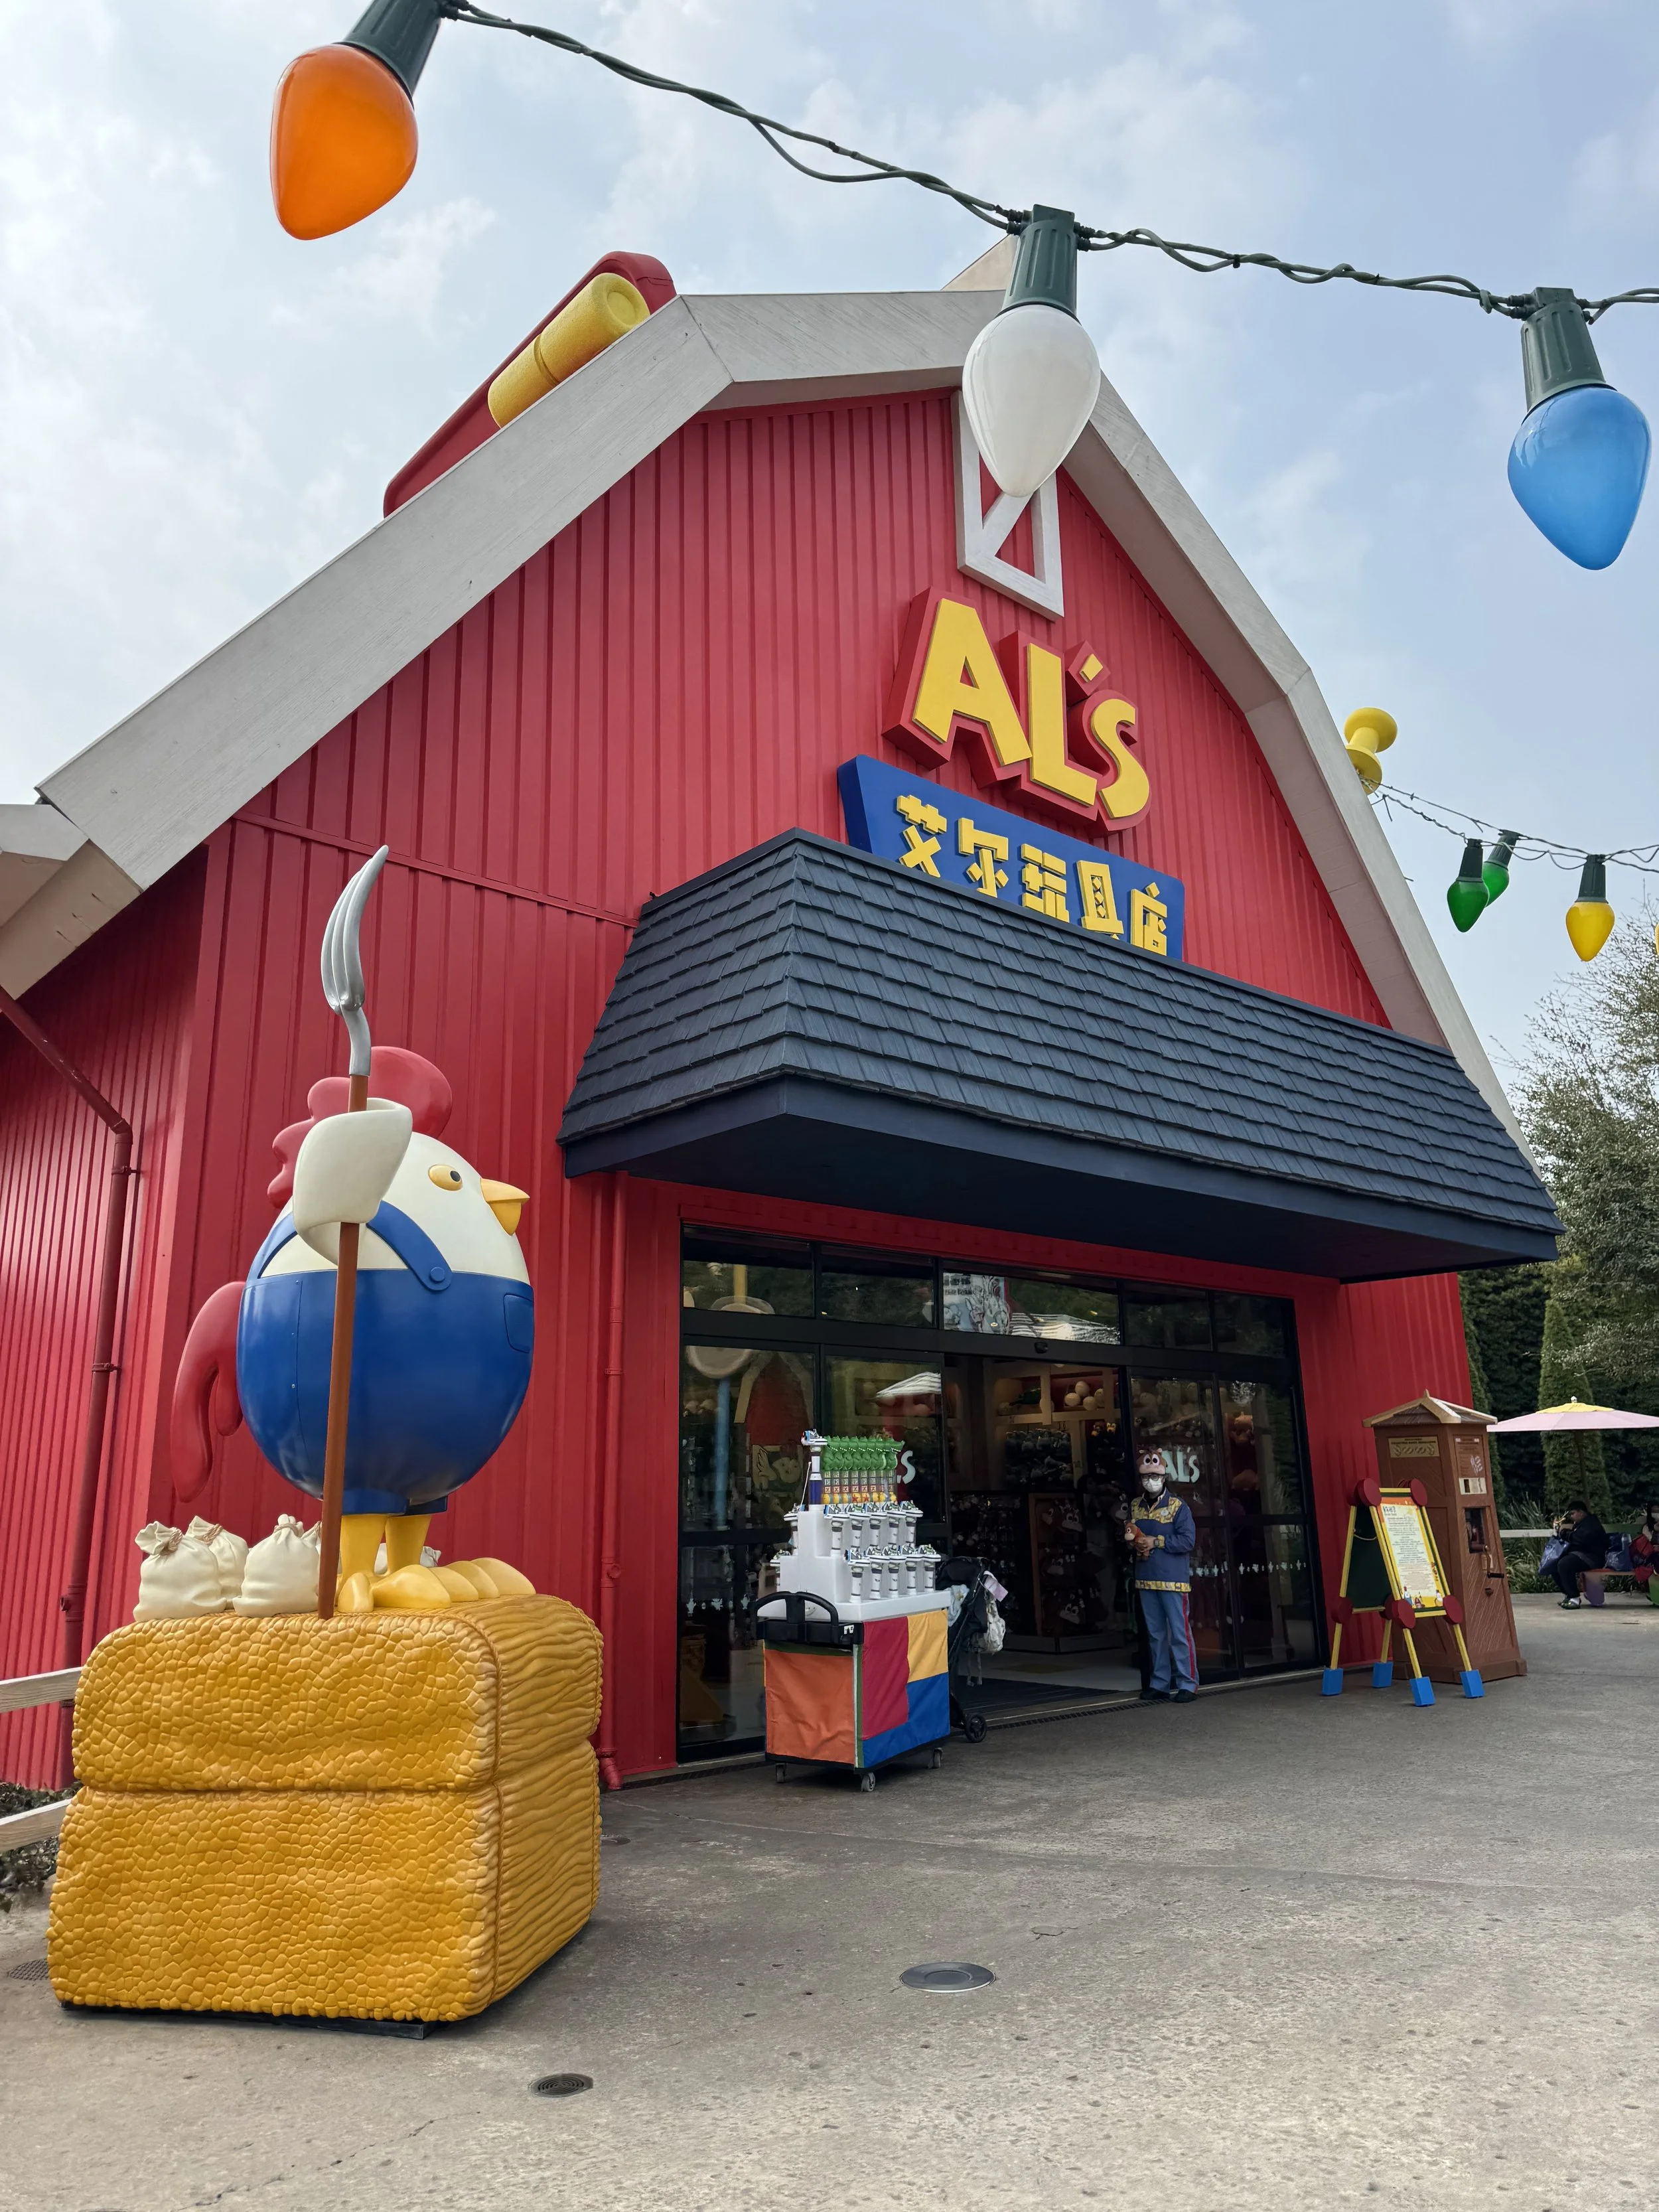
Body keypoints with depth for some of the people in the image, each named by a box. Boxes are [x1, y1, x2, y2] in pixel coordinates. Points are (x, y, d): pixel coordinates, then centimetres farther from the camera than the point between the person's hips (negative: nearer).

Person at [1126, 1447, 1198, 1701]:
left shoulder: (1178, 1507, -5)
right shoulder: (1135, 1507, 11)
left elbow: (1188, 1540, -13)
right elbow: (1128, 1537, 19)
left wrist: (1156, 1542, -16)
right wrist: (1134, 1544, -3)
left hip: (1173, 1579, -5)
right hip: (1145, 1580, 6)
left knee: (1180, 1633, -4)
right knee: (1155, 1634, 12)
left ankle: (1187, 1684, 3)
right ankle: (1160, 1683, 20)